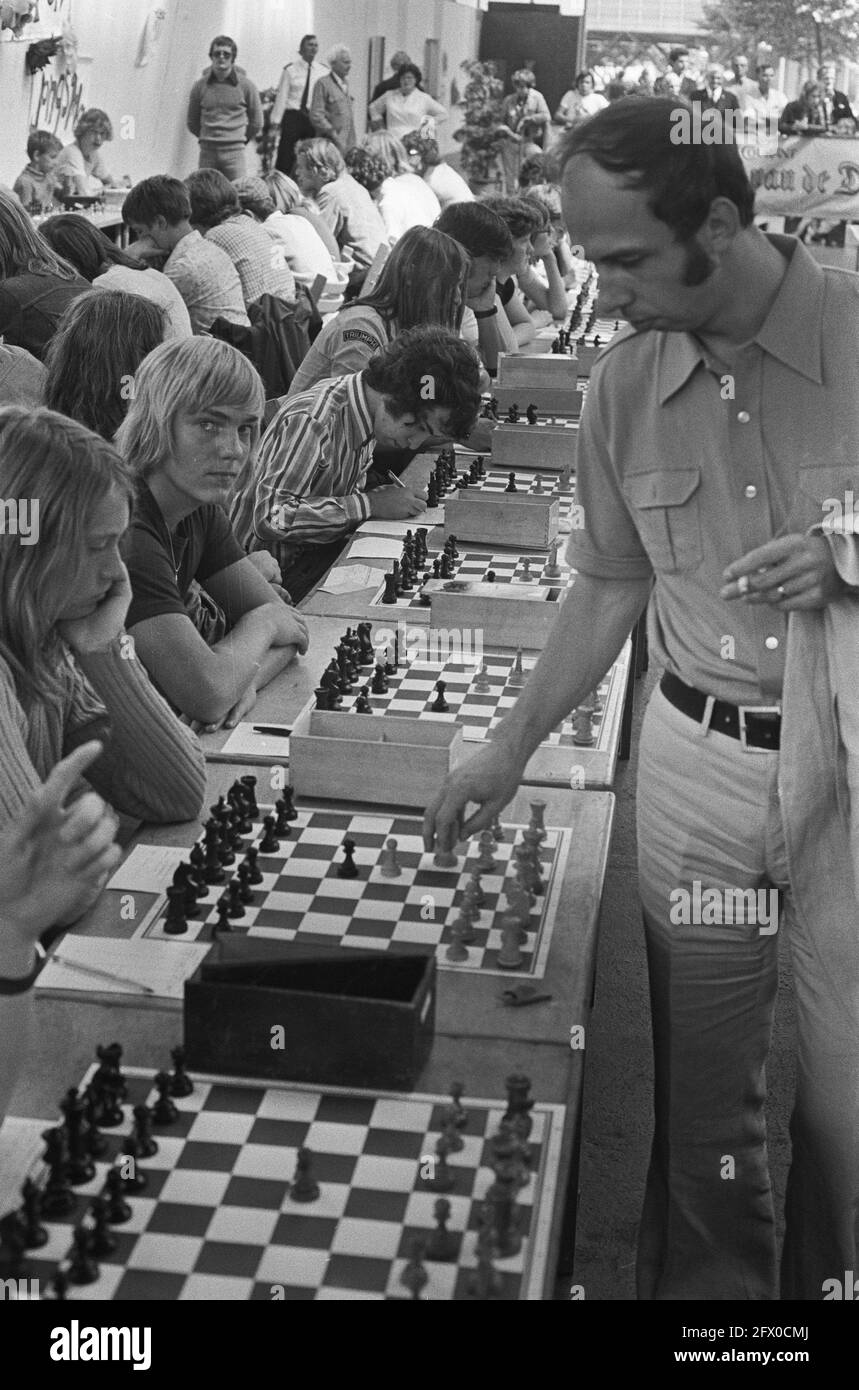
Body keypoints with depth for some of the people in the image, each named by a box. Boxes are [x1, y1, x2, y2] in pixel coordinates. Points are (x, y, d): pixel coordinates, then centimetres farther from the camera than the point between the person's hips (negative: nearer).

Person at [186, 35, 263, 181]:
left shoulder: (245, 85, 1)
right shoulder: (200, 85, 5)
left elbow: (256, 122, 9)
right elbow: (191, 122, 15)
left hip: (234, 152, -2)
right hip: (207, 152, 2)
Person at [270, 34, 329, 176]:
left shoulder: (323, 71, 6)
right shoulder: (290, 70, 0)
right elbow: (281, 96, -2)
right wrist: (276, 121, -6)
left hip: (314, 117, 3)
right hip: (293, 116, -2)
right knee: (285, 156, -4)